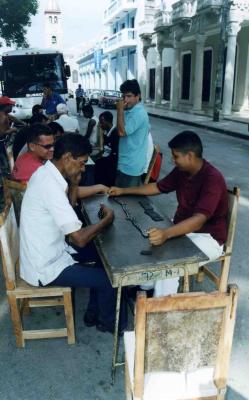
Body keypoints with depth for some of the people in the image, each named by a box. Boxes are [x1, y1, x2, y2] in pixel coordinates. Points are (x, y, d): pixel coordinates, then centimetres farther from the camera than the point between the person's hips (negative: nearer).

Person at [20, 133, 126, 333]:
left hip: (47, 252, 10)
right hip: (46, 268, -10)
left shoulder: (46, 173, -1)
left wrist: (85, 185, 2)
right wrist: (107, 219, -14)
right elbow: (80, 239, -29)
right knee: (111, 279, -5)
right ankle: (110, 323, 25)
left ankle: (94, 313, 31)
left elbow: (69, 202, 19)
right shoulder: (51, 186, -31)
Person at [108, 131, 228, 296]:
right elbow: (158, 187, 13)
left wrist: (167, 233, -54)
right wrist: (123, 191, 12)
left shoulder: (212, 179, -27)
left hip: (208, 238, -8)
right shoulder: (181, 171, -2)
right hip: (183, 229, 8)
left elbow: (199, 220, -39)